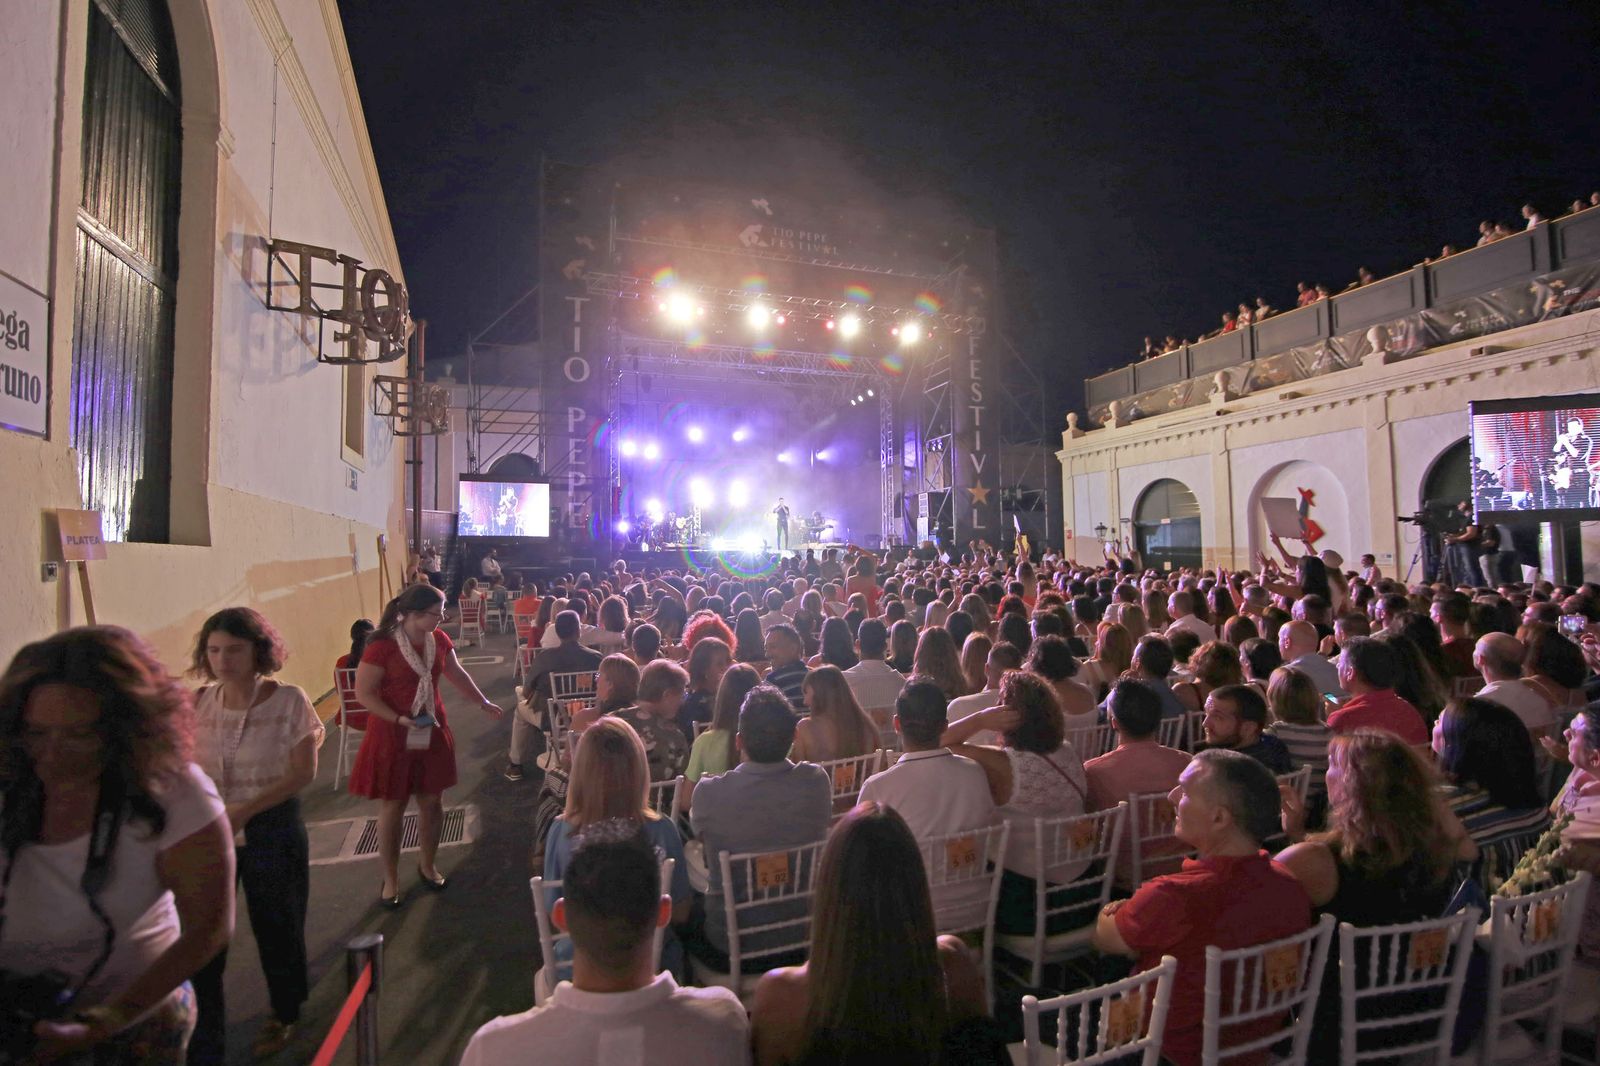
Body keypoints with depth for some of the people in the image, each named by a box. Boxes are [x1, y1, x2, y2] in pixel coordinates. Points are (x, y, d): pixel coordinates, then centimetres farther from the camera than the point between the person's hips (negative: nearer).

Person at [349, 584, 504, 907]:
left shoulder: (439, 639, -2)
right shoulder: (382, 646, -19)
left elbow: (457, 674, 13)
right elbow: (363, 693, -16)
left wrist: (484, 703, 18)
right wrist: (401, 719, -25)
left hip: (432, 733, 5)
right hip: (392, 735, -5)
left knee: (431, 801, 13)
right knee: (392, 806, 8)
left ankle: (427, 865, 34)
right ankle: (390, 879, 25)